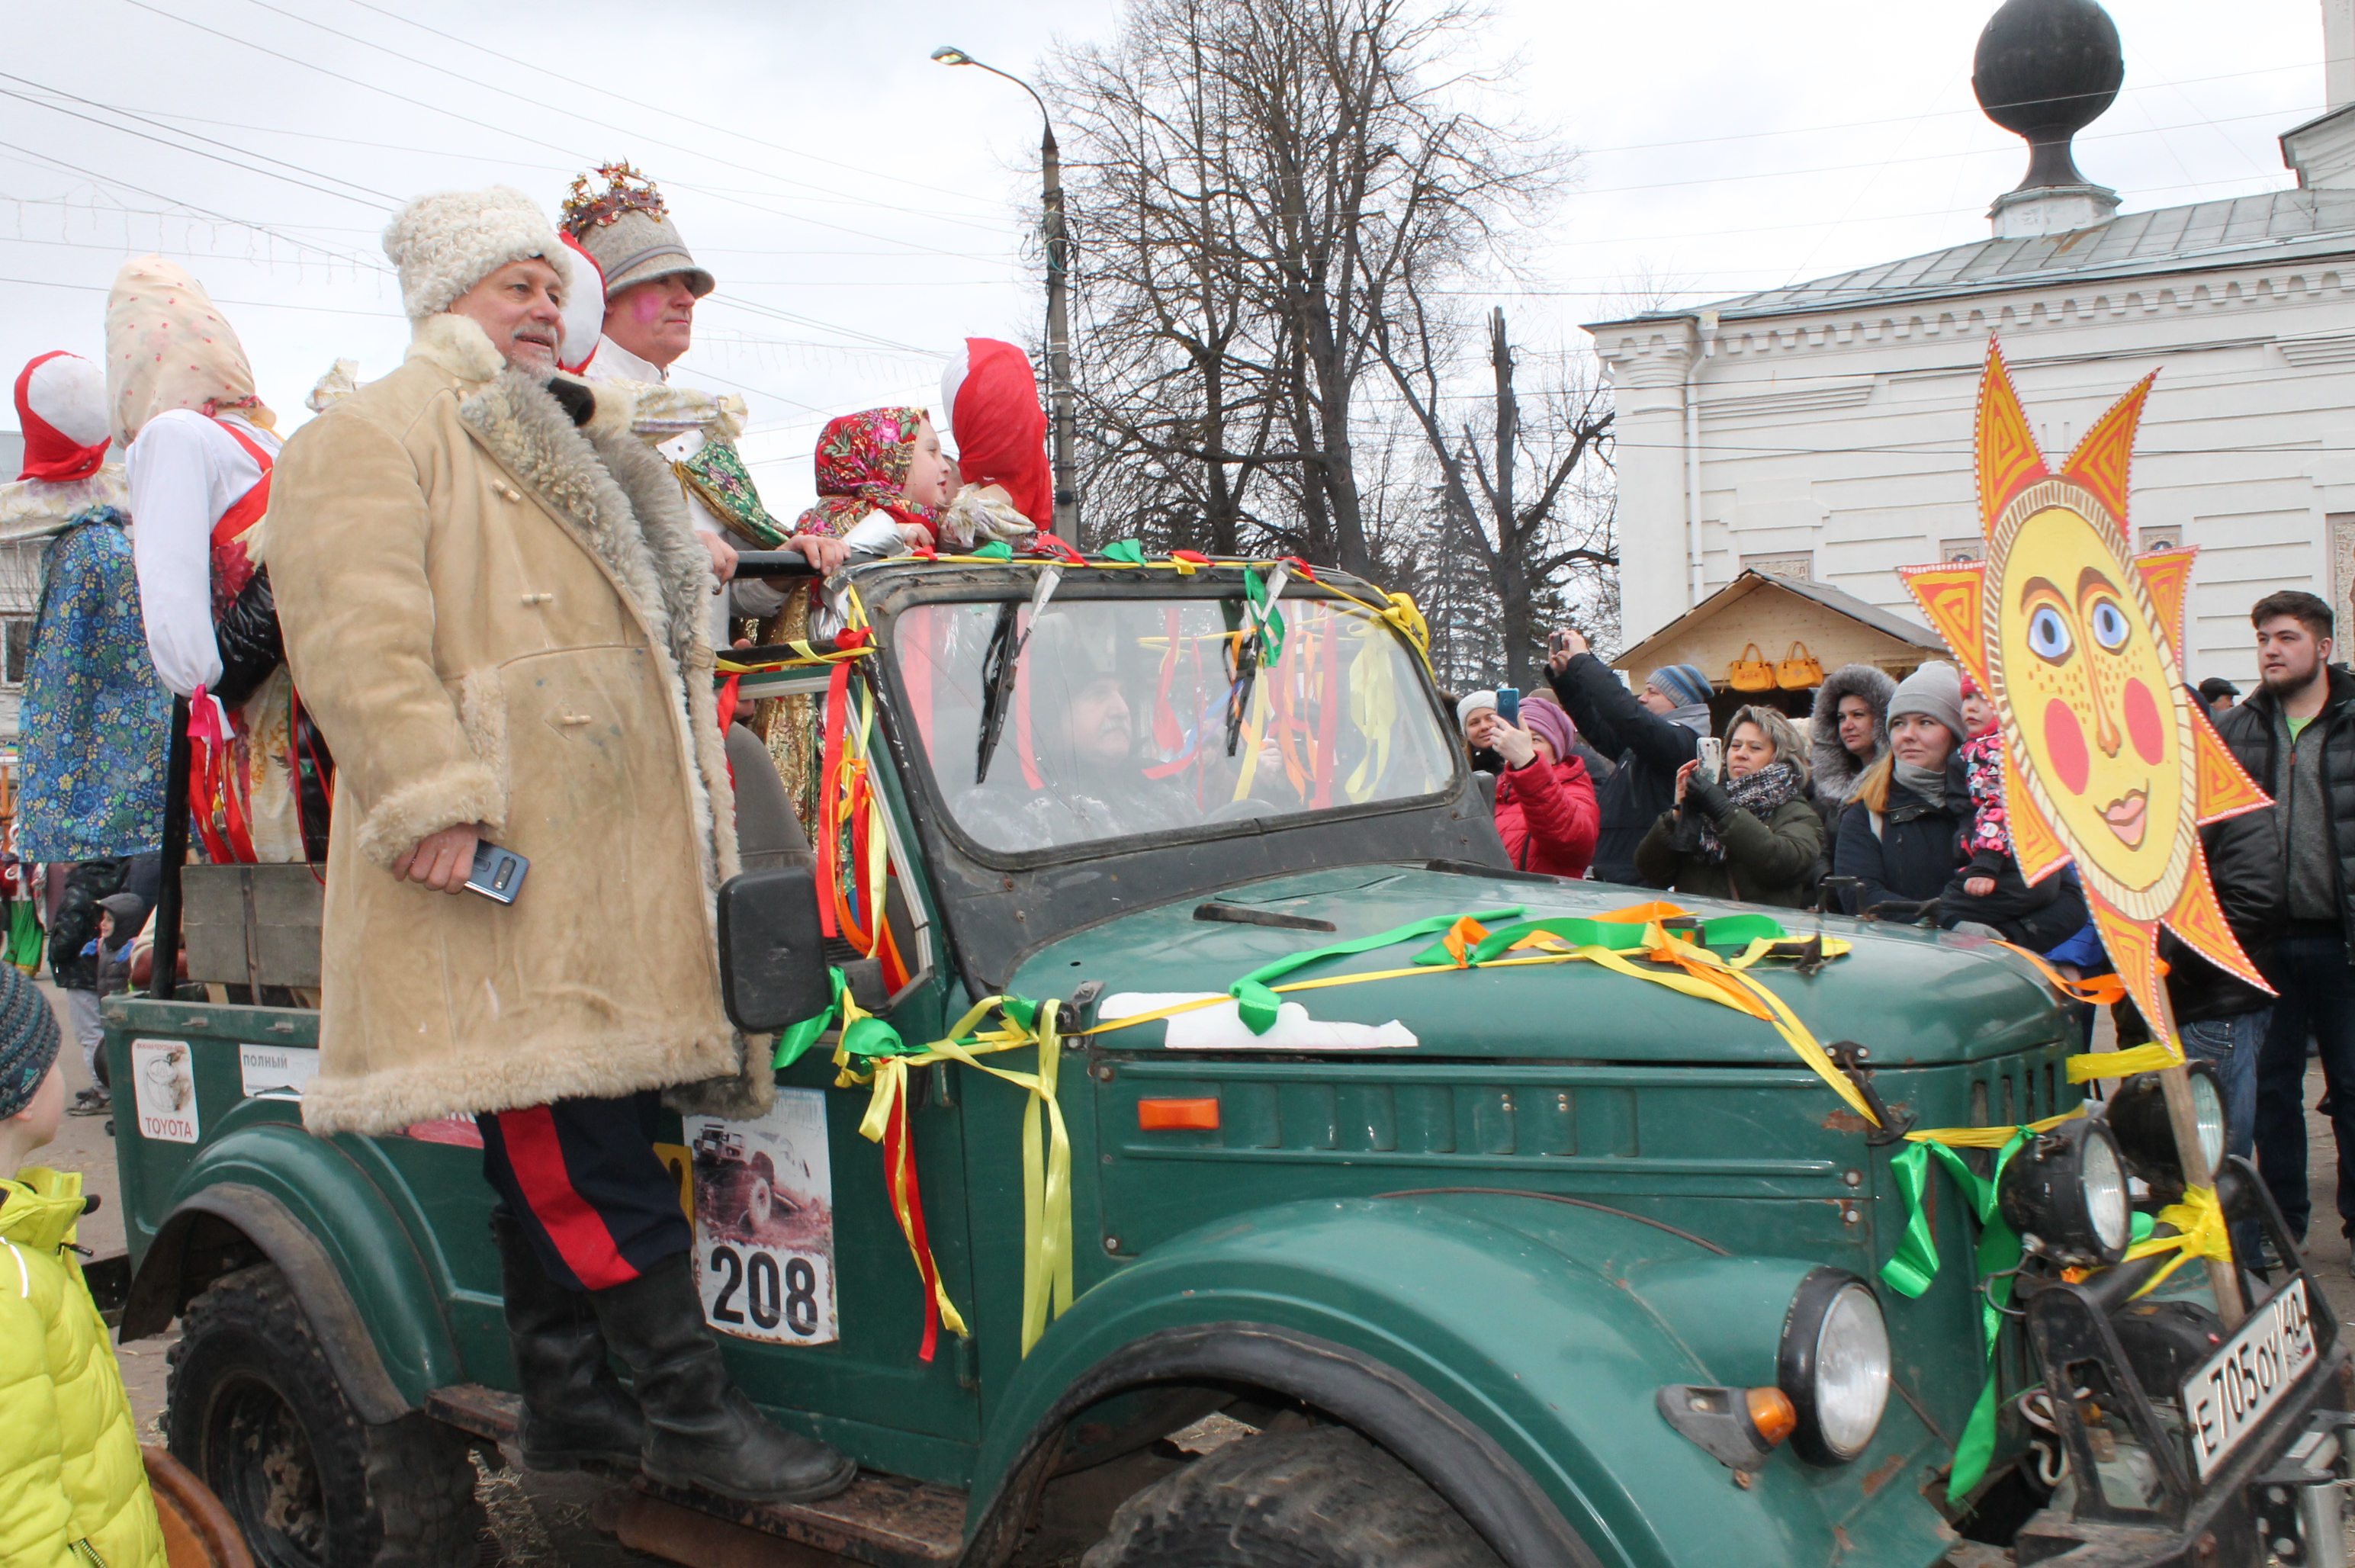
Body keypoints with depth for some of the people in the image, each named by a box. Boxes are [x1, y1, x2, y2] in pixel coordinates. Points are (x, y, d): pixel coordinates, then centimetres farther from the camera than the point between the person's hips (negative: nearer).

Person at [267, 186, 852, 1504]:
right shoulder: (378, 437, 0)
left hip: (616, 867, 9)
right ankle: (692, 1410, -3)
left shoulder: (576, 451, 29)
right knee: (582, 1151, -8)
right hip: (501, 862, -9)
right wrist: (428, 799, -22)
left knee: (562, 1154, 12)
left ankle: (568, 1403, 20)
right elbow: (357, 635, -13)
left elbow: (655, 613, 36)